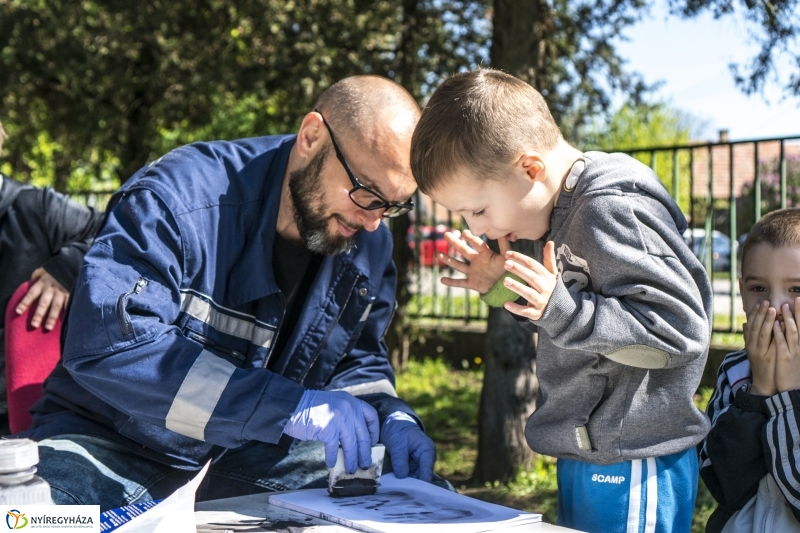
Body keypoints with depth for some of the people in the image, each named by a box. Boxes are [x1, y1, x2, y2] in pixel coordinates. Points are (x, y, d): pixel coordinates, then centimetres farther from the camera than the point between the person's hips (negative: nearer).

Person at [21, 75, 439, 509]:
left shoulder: (369, 245, -2)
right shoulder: (180, 196, -24)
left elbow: (355, 360, 13)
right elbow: (106, 344, -35)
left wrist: (390, 417, -11)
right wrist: (291, 407, -37)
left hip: (257, 454, 6)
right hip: (118, 443, -5)